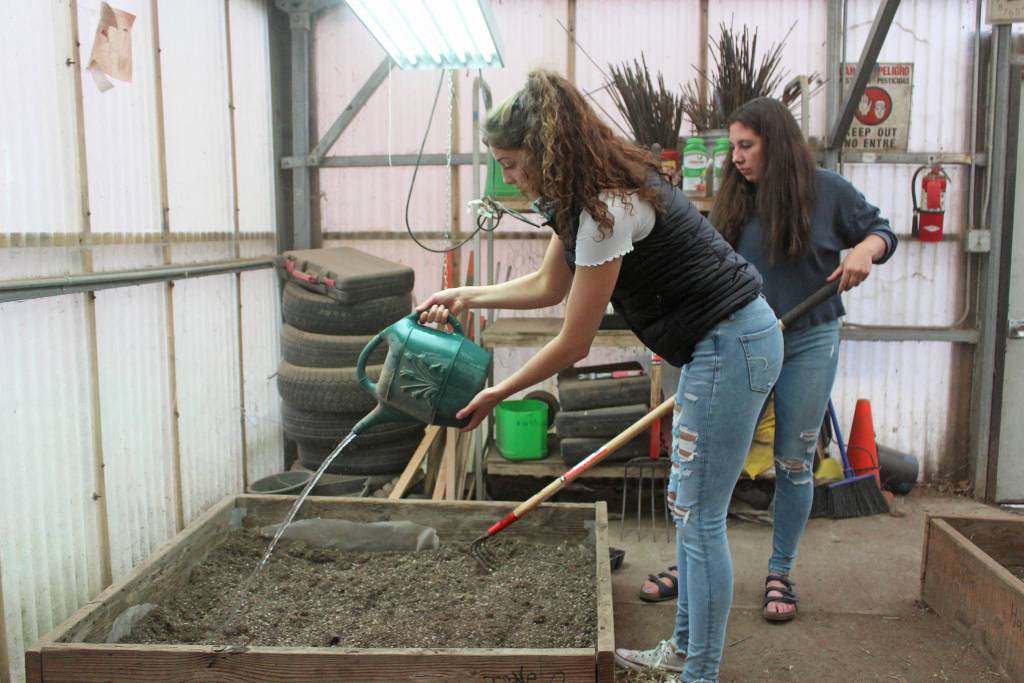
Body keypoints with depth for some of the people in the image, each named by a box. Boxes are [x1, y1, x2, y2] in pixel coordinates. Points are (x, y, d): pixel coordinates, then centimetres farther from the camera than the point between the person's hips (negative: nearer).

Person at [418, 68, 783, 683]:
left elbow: (574, 343, -18)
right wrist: (466, 297, 16)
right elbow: (548, 285, 21)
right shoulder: (590, 194, 7)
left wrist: (498, 394, -6)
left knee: (699, 517, -2)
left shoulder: (607, 207, -23)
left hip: (733, 347, -10)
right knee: (686, 505, 17)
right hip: (721, 342, 10)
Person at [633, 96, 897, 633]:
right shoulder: (734, 202, 3)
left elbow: (882, 230, 10)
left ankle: (780, 573, 23)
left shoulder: (828, 191, -2)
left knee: (794, 463, 6)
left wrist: (864, 250, -13)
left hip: (808, 343, -1)